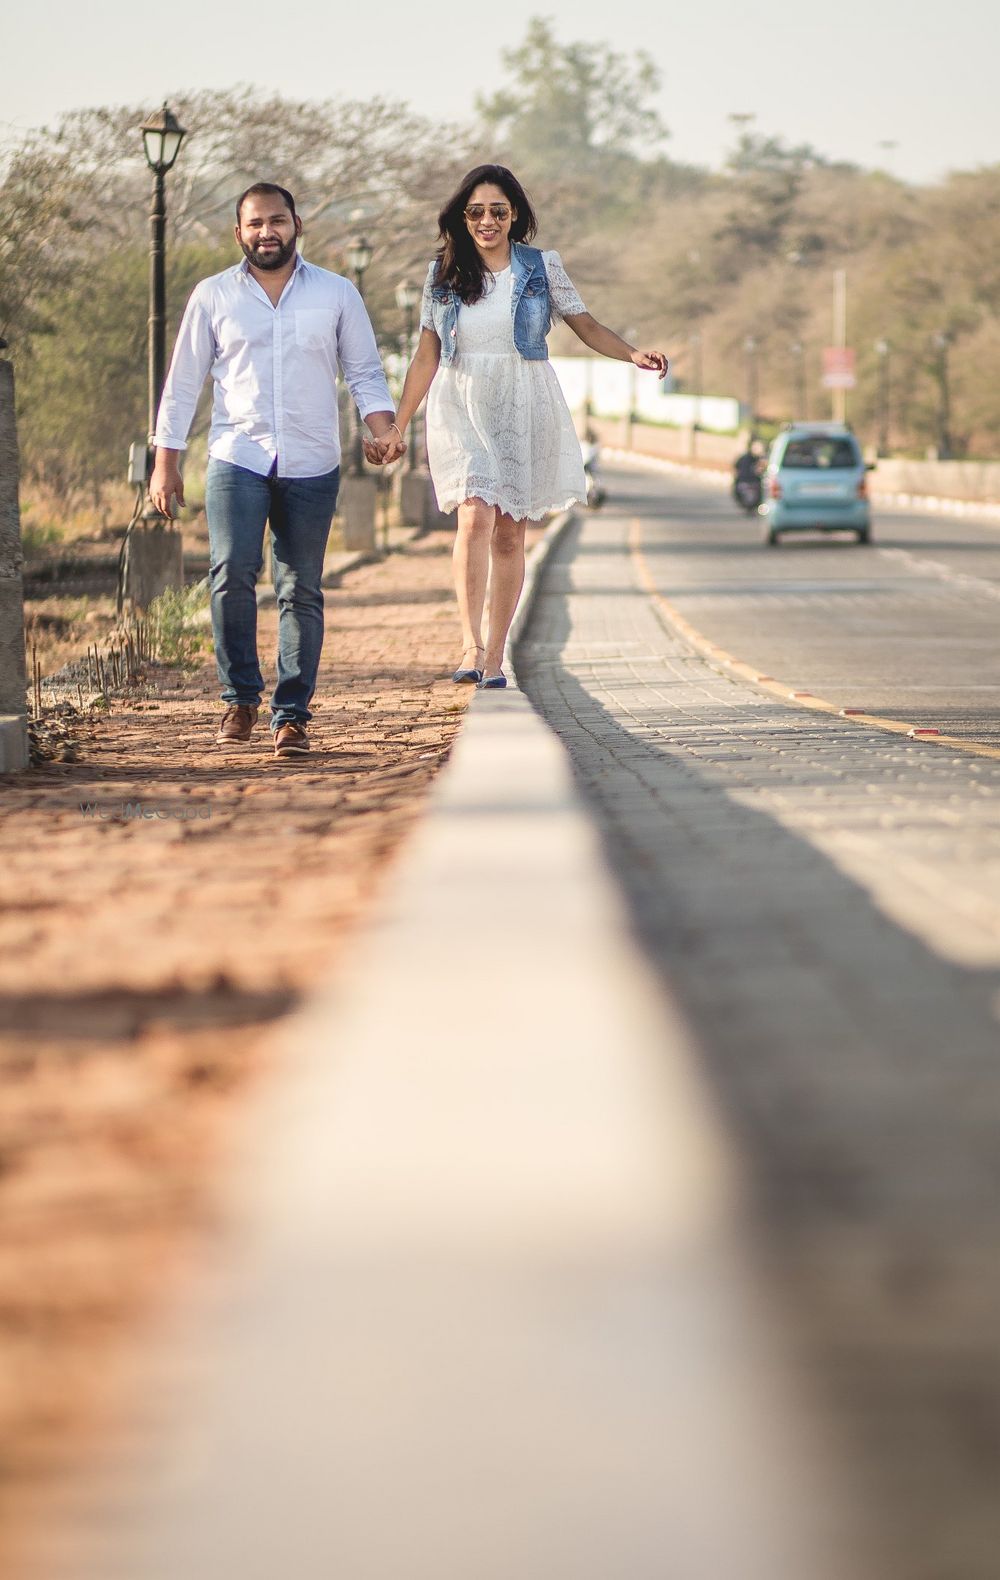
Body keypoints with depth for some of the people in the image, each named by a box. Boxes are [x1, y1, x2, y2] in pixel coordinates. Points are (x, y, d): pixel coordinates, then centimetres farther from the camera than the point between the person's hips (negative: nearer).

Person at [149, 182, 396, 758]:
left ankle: (292, 715, 7)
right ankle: (241, 697, -2)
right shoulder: (213, 296, 8)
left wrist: (386, 432, -9)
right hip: (237, 457, -1)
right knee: (232, 573, -17)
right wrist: (166, 463, 6)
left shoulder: (337, 294, 8)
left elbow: (365, 373, 9)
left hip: (312, 466, 1)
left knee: (302, 590, 0)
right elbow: (183, 383, 11)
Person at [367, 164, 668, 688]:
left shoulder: (543, 268, 4)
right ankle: (471, 644, -22)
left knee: (509, 532, 2)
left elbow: (585, 325, 5)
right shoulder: (443, 274, 7)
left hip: (523, 409, 0)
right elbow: (426, 356, 10)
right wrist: (397, 428, 8)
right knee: (476, 516, -21)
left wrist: (634, 354, -14)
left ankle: (494, 657, 9)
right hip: (461, 406, 0)